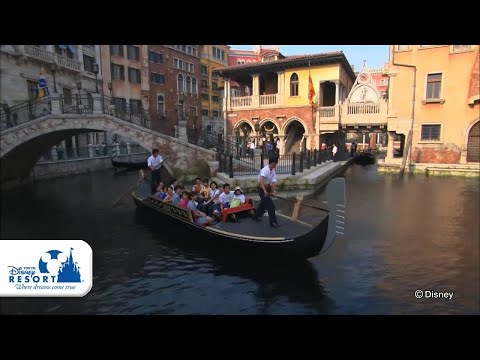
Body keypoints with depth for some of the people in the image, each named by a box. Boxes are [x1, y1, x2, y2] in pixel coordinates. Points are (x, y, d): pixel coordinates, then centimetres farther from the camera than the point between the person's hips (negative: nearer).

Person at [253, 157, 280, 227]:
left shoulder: (273, 172, 0)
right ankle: (273, 222, -3)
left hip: (268, 189, 8)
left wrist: (274, 191, -19)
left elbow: (273, 182, -6)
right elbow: (261, 180, -38)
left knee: (263, 203, 23)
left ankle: (256, 216, 42)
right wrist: (264, 191, -45)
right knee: (271, 206, -10)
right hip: (262, 189, -8)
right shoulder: (265, 170, -24)